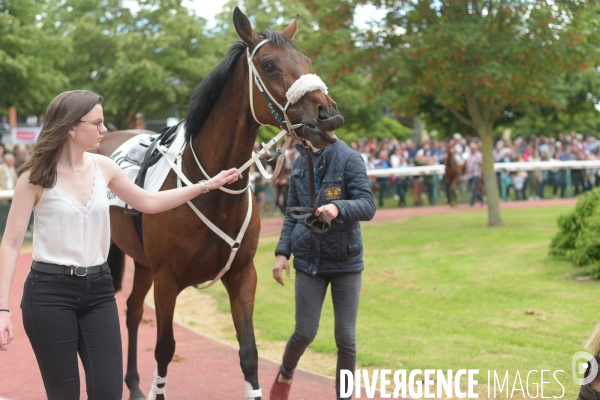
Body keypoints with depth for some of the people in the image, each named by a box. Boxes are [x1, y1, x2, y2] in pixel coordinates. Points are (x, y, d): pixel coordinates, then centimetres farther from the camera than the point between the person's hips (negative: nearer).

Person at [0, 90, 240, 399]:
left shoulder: (103, 167, 6)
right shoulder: (36, 176, -9)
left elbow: (148, 203, 21)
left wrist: (207, 185, 18)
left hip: (98, 291, 5)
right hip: (50, 292, -5)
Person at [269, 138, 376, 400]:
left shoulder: (349, 159, -10)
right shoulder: (301, 164, 6)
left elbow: (368, 206, -17)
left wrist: (339, 207, -36)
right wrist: (282, 252, 3)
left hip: (345, 260, -3)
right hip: (309, 260, 3)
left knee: (346, 336, 2)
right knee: (305, 332, 3)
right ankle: (285, 376, 32)